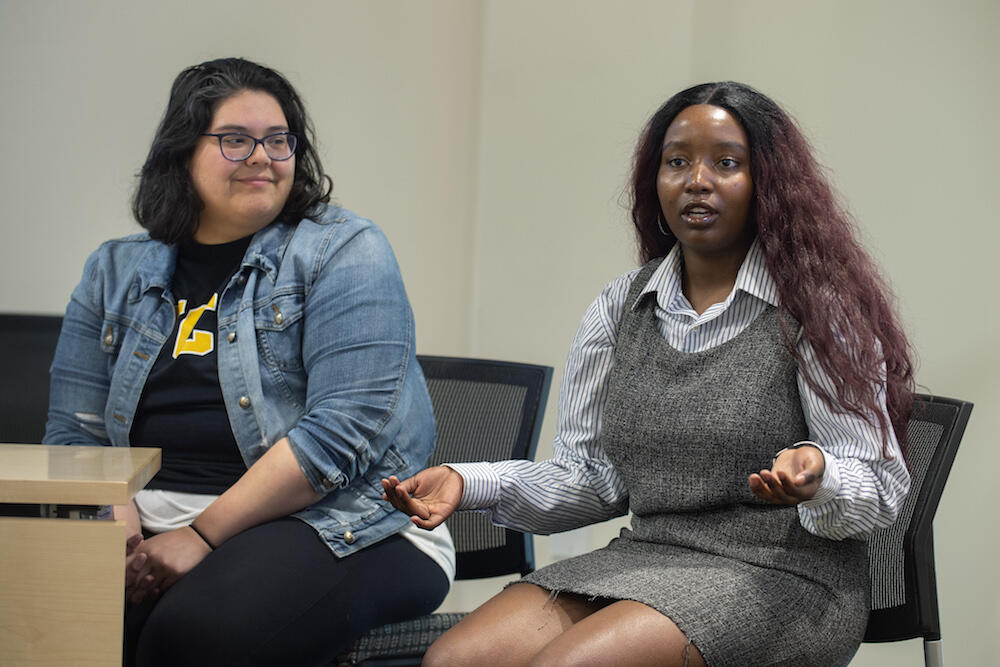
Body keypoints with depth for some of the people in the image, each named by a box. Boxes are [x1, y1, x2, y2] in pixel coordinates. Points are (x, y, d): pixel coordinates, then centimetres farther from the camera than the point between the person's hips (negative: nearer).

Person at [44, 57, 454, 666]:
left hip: (335, 521, -4)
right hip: (155, 521, 4)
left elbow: (343, 428, -12)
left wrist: (204, 535, -17)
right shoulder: (116, 272, 15)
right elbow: (75, 434, 10)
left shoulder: (342, 251, 0)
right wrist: (121, 534, -12)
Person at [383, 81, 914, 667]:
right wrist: (468, 483, -3)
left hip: (780, 575, -4)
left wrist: (814, 475, -30)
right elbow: (590, 478, 13)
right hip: (642, 557, 5)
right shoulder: (620, 308, 12)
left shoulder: (816, 310, -4)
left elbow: (881, 490, -6)